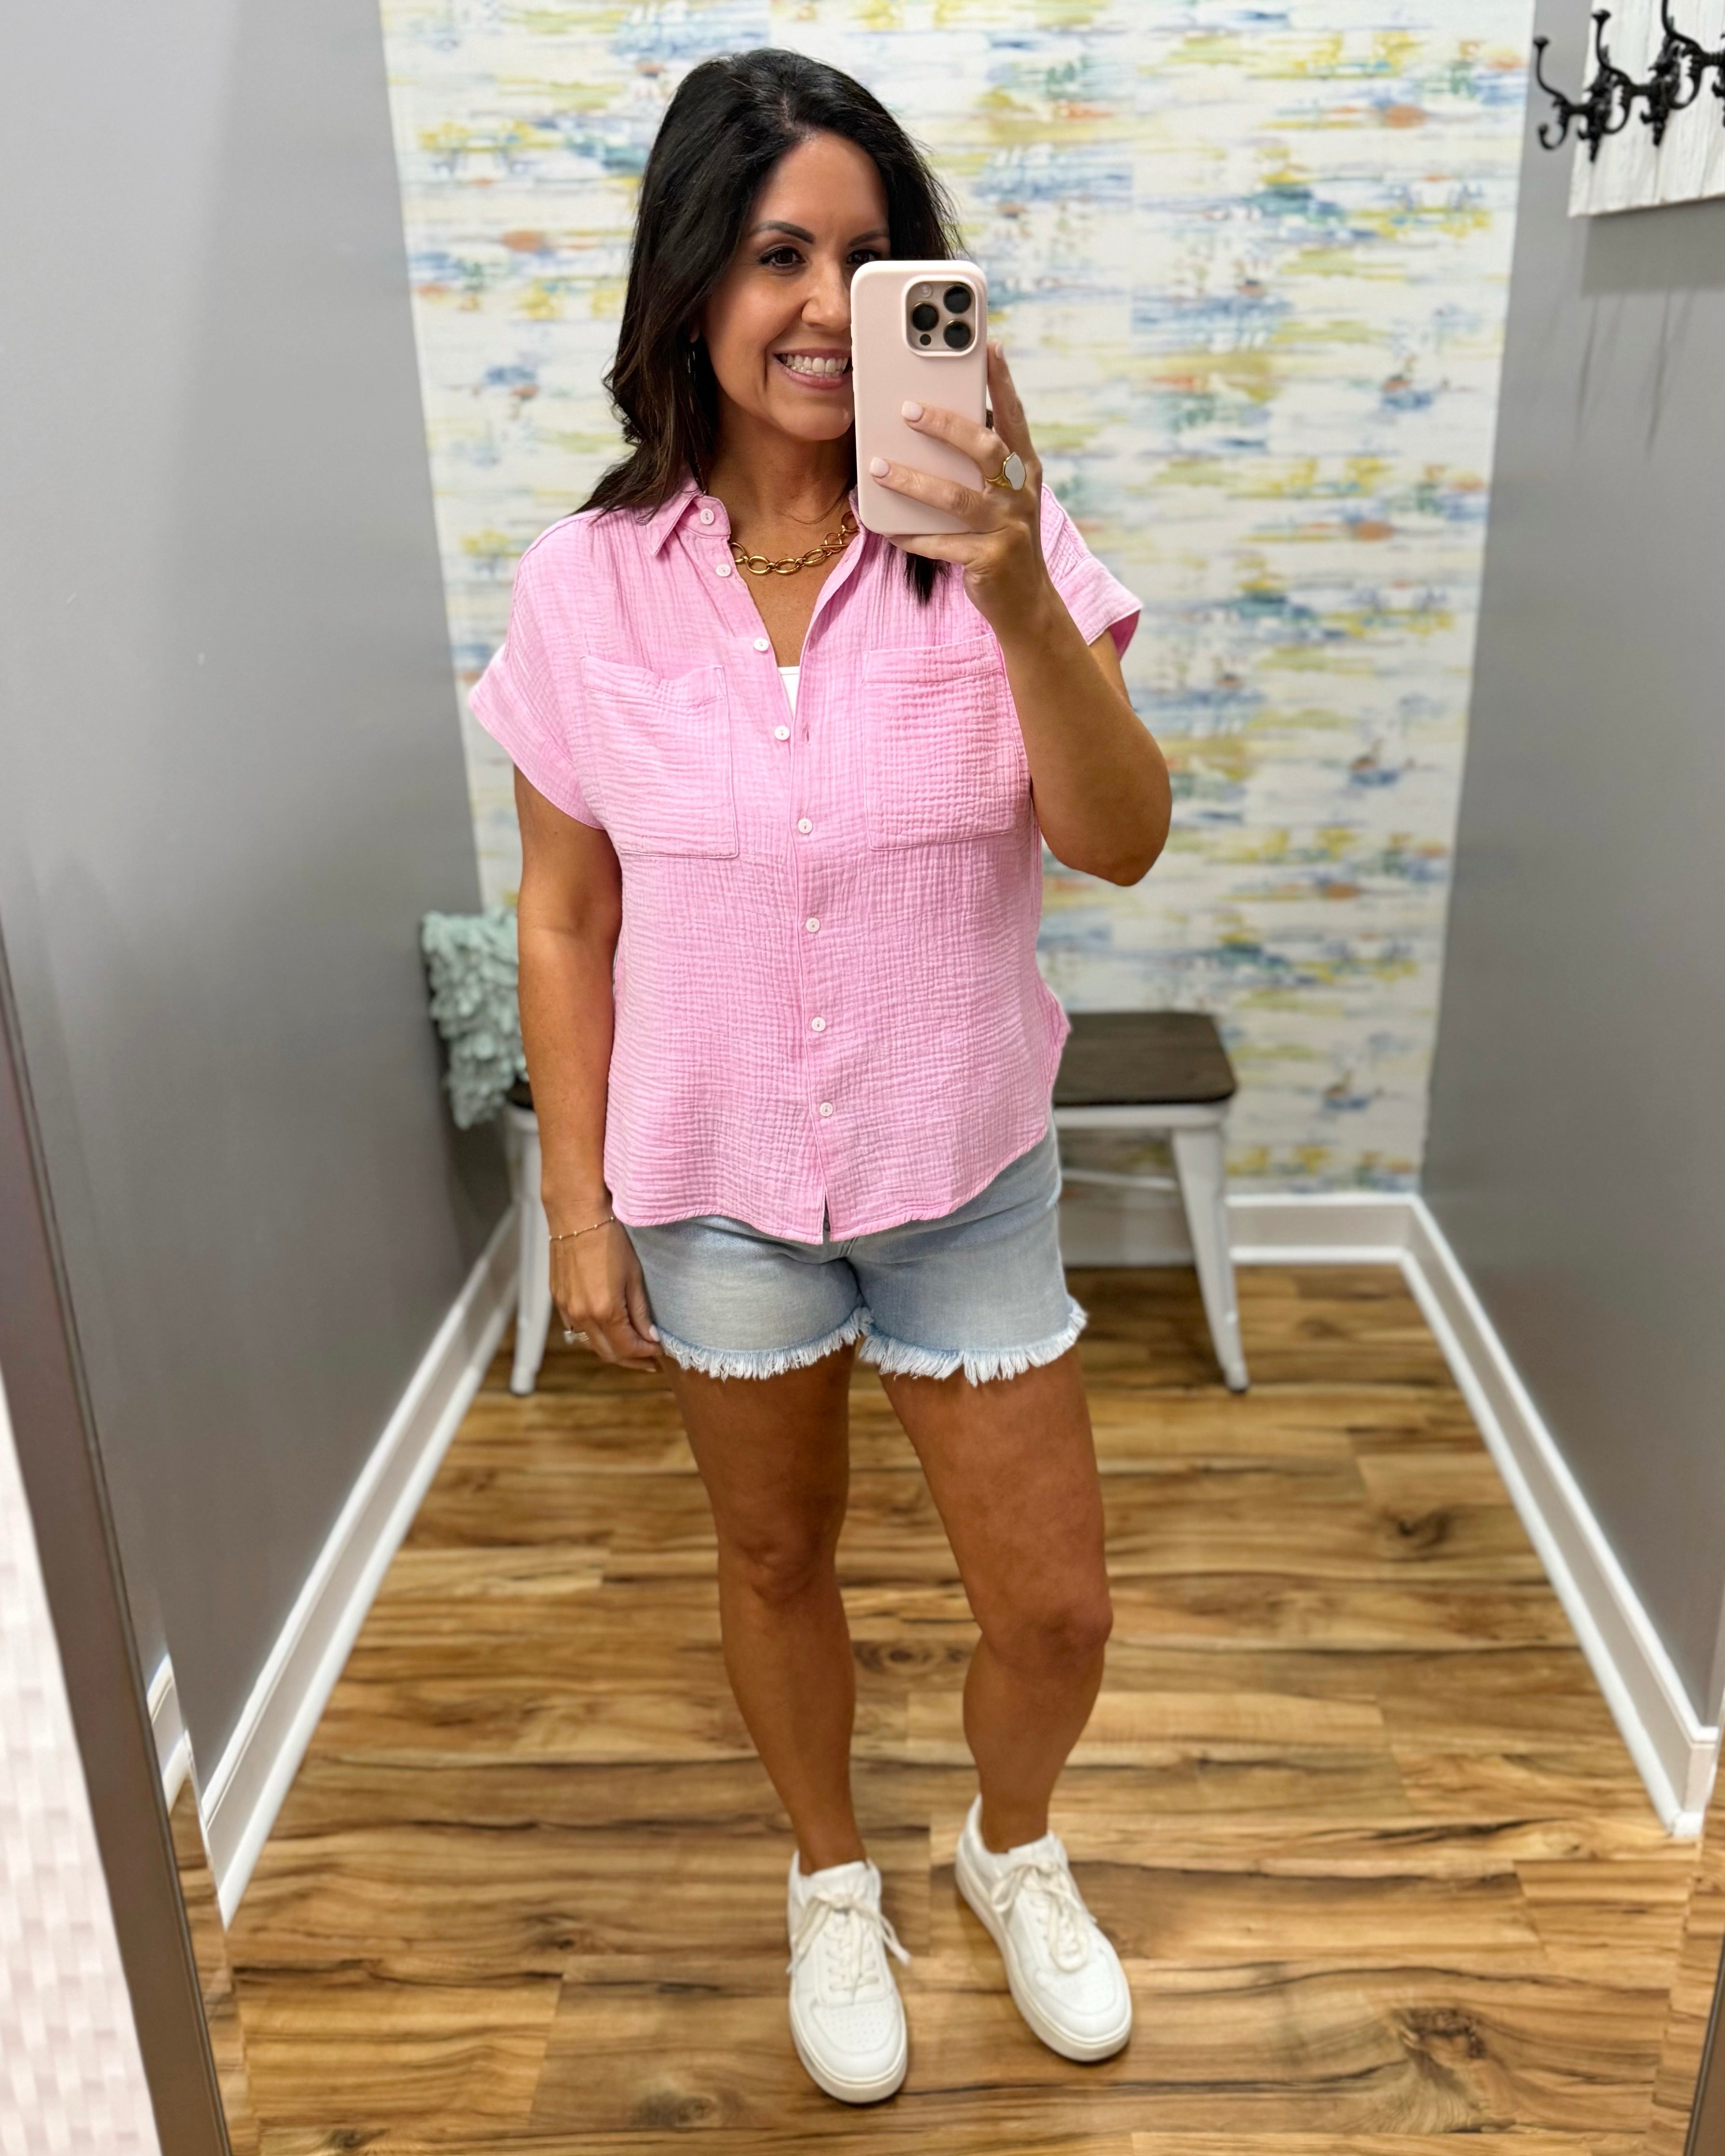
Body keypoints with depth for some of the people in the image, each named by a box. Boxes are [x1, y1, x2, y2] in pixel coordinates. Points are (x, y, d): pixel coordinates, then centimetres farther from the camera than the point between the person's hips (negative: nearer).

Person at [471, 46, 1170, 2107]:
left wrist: (1017, 598, -35)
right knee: (775, 1560, 20)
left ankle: (1011, 1849, 46)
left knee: (1054, 1609, 11)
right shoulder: (584, 584, -9)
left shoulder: (996, 542, -10)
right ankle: (834, 1880, 49)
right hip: (715, 1183, 0)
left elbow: (1121, 843, -20)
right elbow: (563, 923, -3)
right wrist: (579, 1205, -2)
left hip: (966, 1175, 1)